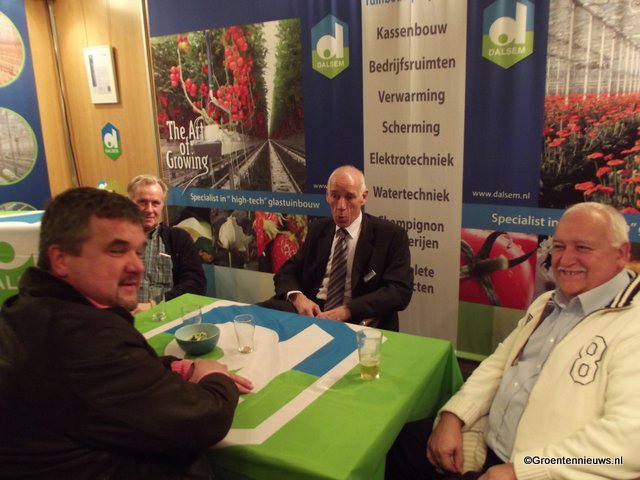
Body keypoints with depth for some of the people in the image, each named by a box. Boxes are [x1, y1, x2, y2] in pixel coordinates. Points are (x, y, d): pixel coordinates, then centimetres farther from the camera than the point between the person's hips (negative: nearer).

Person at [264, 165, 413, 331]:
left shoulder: (391, 235, -2)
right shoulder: (318, 229, 13)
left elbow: (400, 290, -11)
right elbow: (286, 272, 14)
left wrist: (346, 310, -23)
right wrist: (297, 297, -11)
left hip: (356, 322, -3)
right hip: (311, 313, 4)